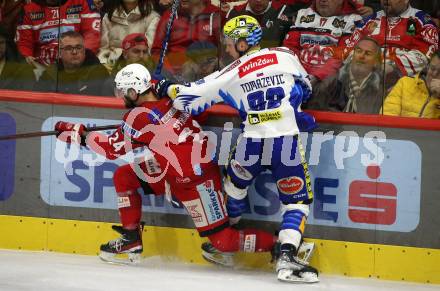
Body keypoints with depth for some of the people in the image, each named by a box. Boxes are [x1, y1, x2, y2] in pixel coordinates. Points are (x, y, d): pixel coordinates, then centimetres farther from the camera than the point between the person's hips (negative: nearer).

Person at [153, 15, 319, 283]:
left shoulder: (231, 74, 4)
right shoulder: (285, 56, 4)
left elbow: (192, 98, 10)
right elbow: (305, 89, 19)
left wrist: (167, 88, 28)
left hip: (252, 144, 1)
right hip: (288, 143, -1)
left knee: (235, 183, 29)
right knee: (297, 200, 8)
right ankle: (287, 256, -10)